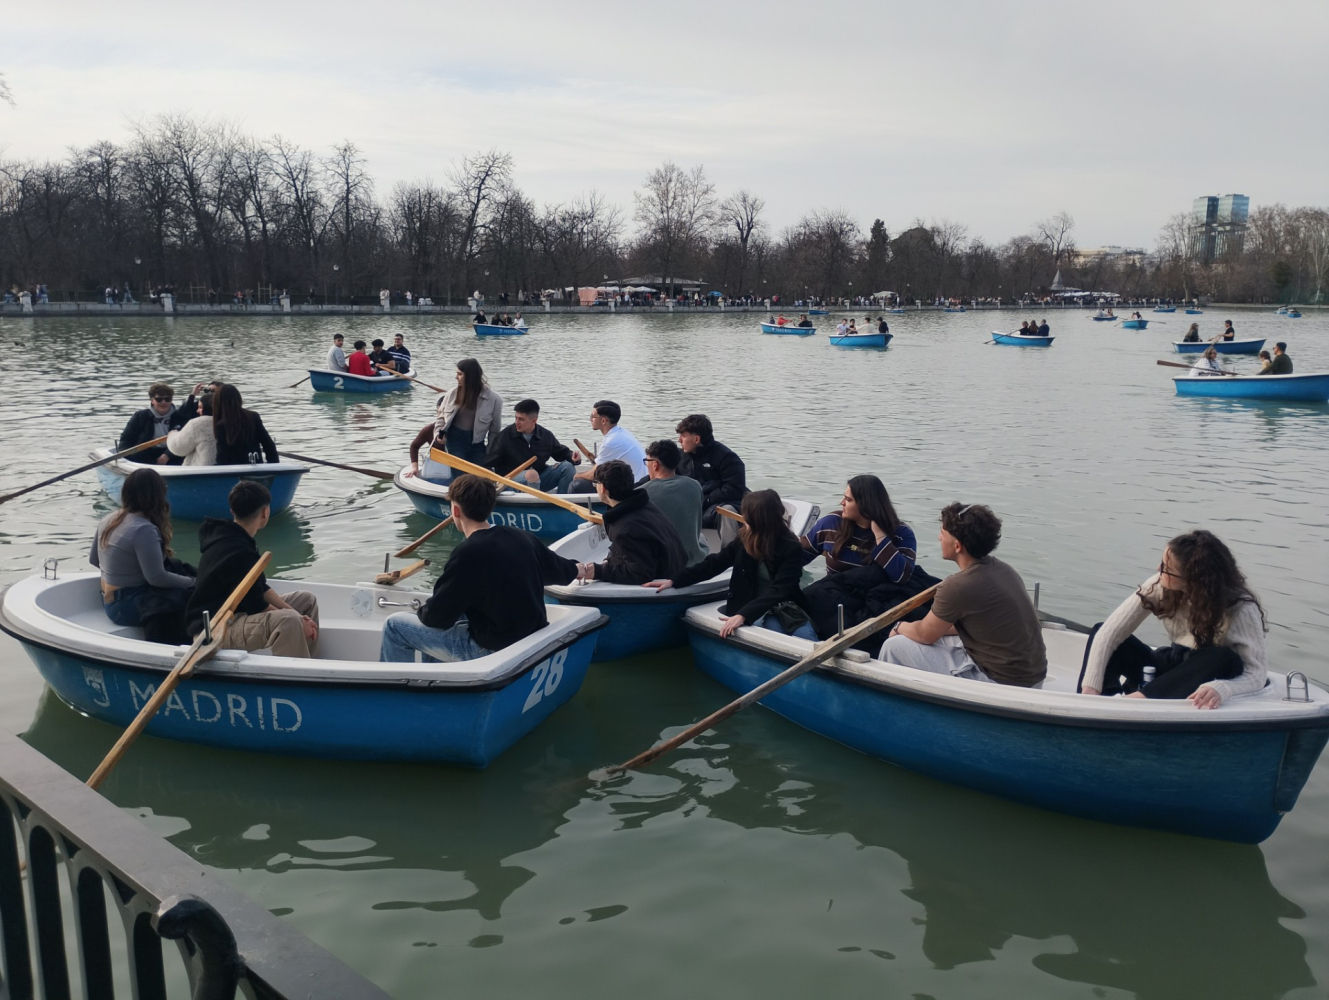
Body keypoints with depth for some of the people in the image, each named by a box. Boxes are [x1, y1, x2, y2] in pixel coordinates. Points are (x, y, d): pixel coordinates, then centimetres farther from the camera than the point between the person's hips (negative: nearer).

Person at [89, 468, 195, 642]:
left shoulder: (108, 520, 6)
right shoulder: (144, 530, -22)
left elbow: (93, 559, 19)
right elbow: (156, 578, -22)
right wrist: (192, 582, -10)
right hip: (126, 607, -9)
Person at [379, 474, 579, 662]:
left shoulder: (468, 553, -24)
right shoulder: (524, 539, -4)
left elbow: (437, 617, -17)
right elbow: (563, 571, 13)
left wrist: (422, 611, 7)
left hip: (492, 651, -8)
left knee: (394, 626, 5)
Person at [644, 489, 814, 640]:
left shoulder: (791, 549, -10)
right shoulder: (744, 539, 2)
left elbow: (778, 591, -19)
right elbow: (715, 563, 10)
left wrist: (743, 615, -30)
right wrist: (674, 582, 5)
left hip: (786, 609, -1)